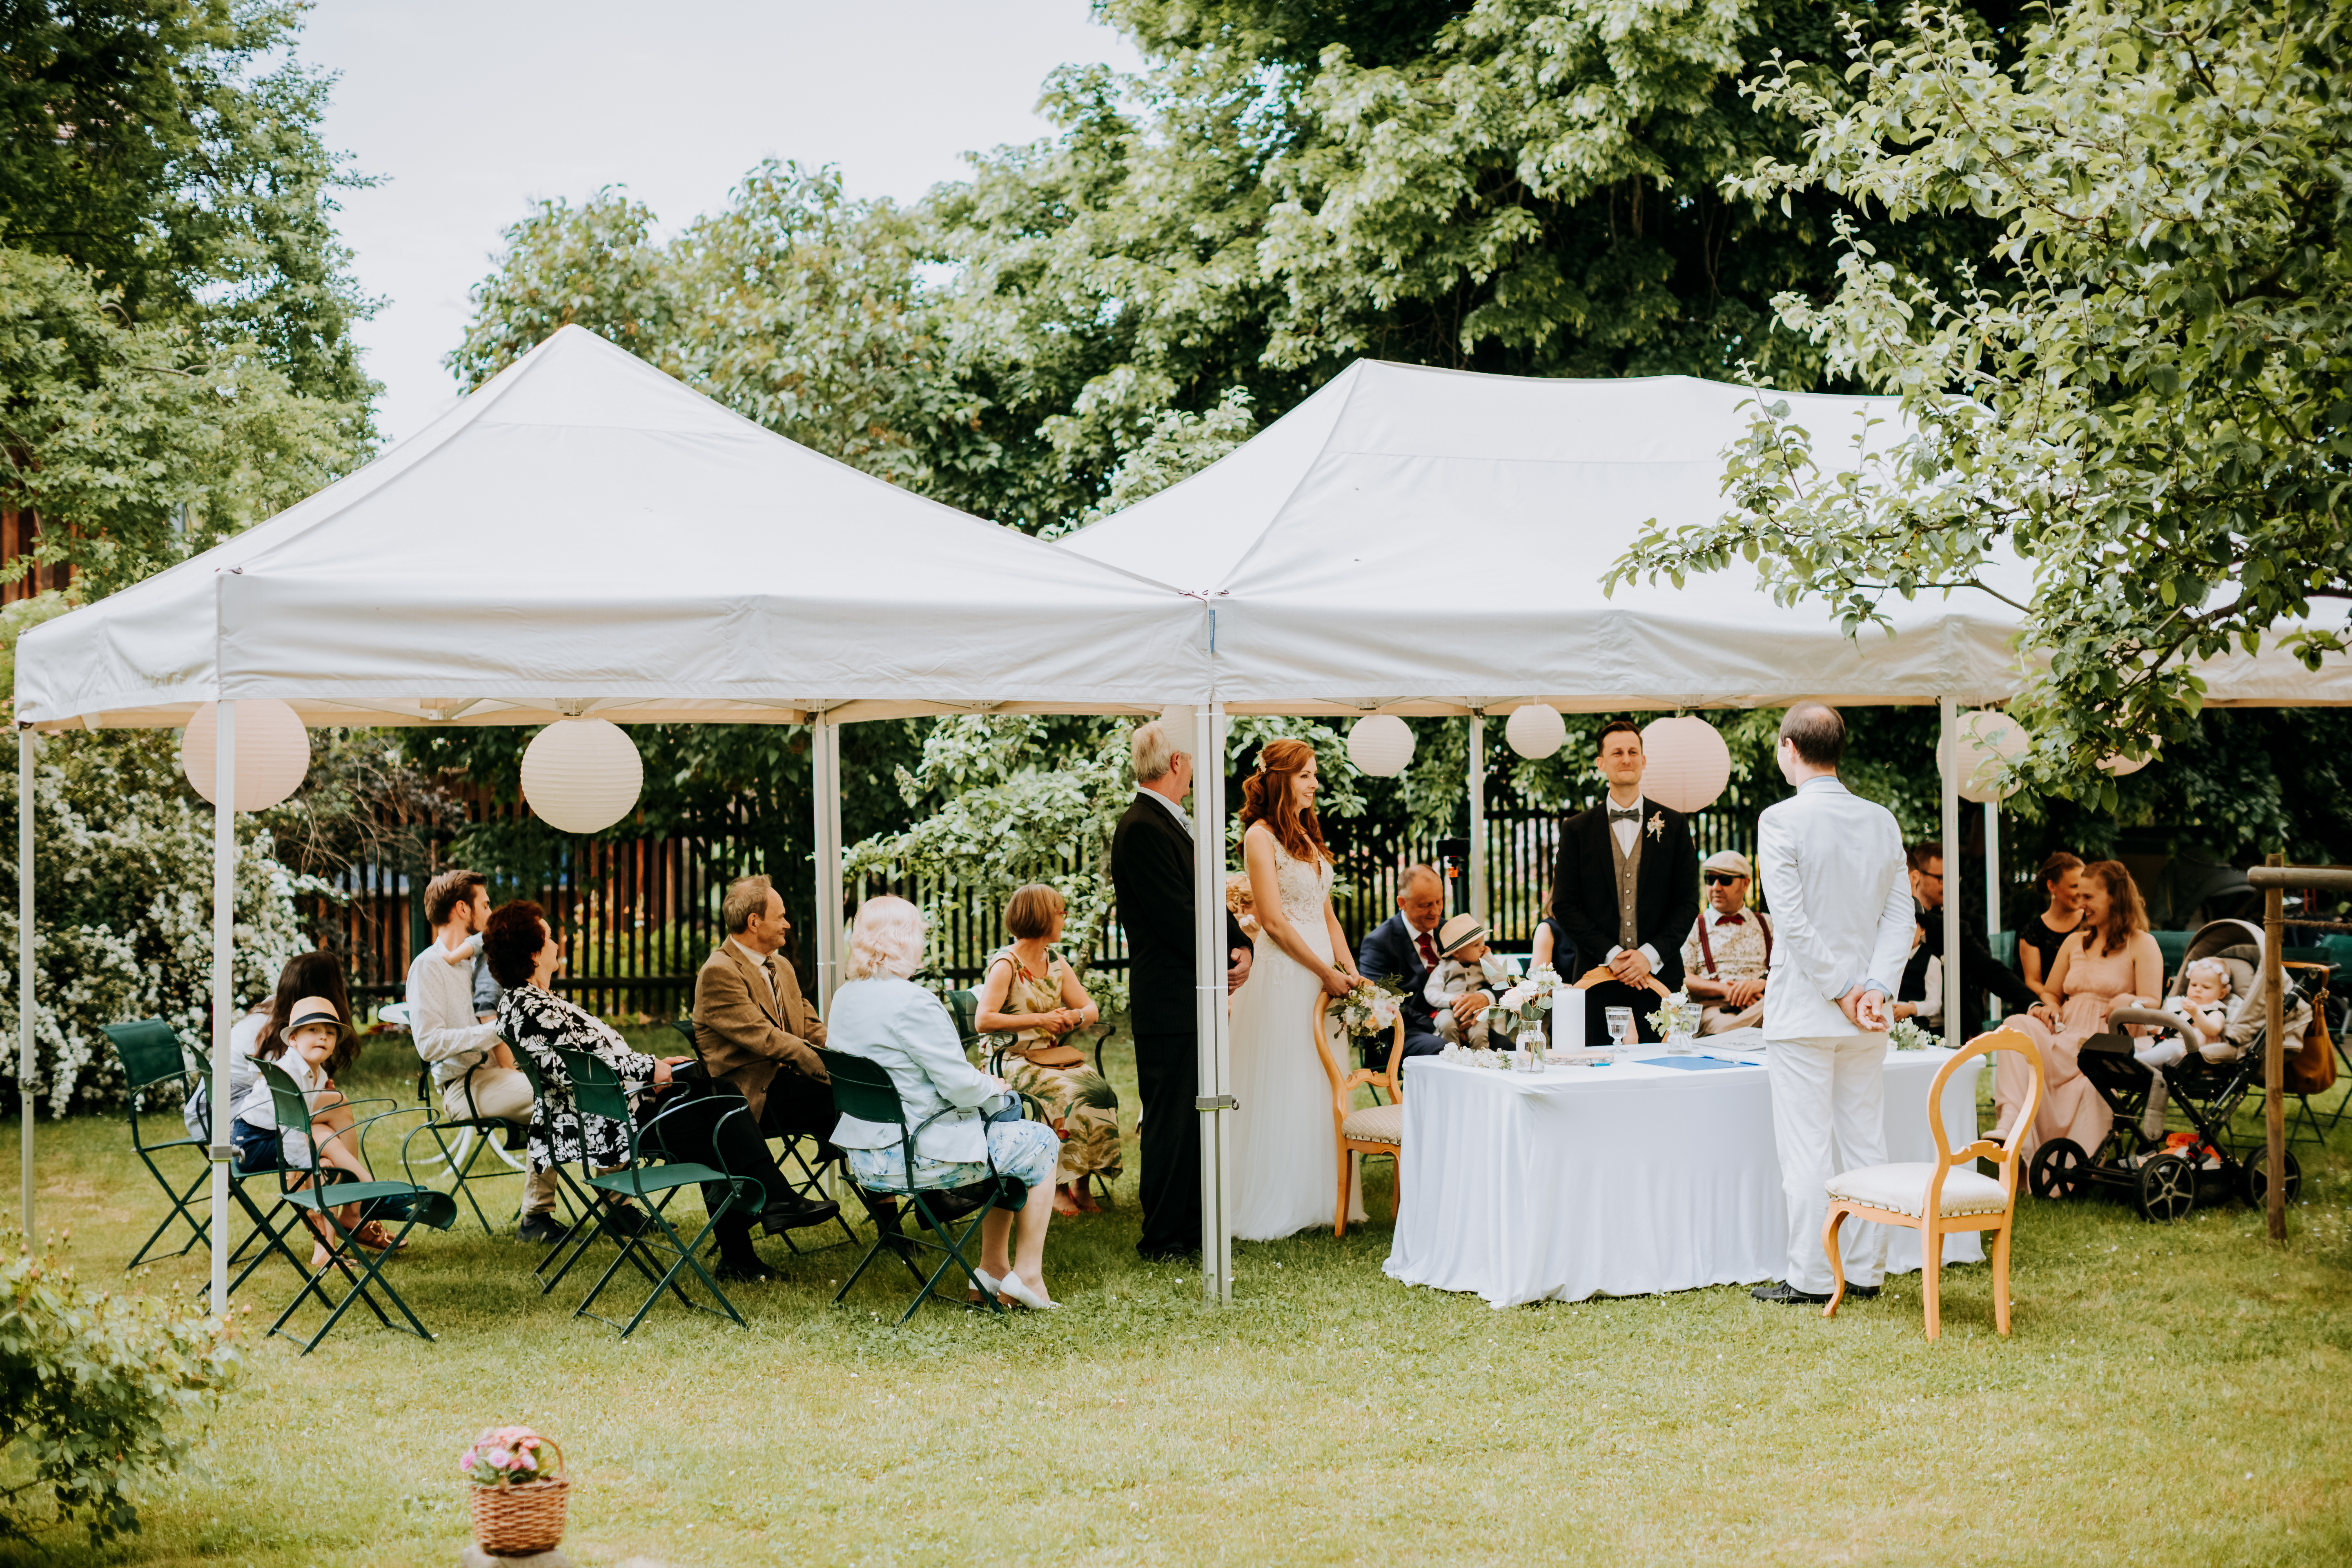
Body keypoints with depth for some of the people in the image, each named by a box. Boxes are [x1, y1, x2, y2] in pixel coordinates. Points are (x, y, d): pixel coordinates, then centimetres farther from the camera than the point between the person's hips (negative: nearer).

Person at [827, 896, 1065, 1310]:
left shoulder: (845, 998, 6)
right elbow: (961, 1085, -20)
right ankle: (1027, 1275, 14)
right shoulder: (912, 1003, -22)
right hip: (917, 1158, -9)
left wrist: (981, 1084, 16)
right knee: (1040, 1144, 10)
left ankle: (994, 1268, 28)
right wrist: (995, 1088, 3)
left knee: (1001, 1129, 28)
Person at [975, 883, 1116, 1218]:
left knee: (1103, 1093, -22)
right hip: (1018, 1062, -6)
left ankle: (1081, 1181, -14)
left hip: (1059, 1056, 6)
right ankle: (1059, 1186, -19)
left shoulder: (1057, 964, 16)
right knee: (1073, 1097, -31)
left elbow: (1092, 1009, 15)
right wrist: (1040, 1020, -19)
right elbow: (983, 1020, -19)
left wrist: (1075, 1017, -9)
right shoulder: (1005, 966, -7)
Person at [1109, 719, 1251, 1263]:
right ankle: (1162, 1239, 4)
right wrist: (1224, 963, -9)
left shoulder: (1177, 824, 16)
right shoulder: (1142, 830, -16)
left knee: (1197, 1116, 14)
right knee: (1170, 1121, -3)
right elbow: (1176, 916, -20)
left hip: (1201, 999, 10)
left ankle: (1193, 1226, 23)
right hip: (1169, 1004, -10)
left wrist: (1240, 947, 1)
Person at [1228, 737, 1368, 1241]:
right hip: (1283, 975, -8)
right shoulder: (1261, 836, -9)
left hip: (1323, 976, 8)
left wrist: (1350, 970, 4)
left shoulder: (1308, 836, 16)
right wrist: (1327, 972, -13)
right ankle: (1276, 1209, 3)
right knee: (1282, 1090, -3)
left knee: (1323, 1089, 10)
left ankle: (1320, 1199, 16)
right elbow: (1273, 921, -15)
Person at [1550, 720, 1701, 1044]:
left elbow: (1688, 902, 5)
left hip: (1659, 975, 0)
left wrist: (1651, 955, -8)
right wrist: (1611, 955, -9)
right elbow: (1564, 905, 3)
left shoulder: (1675, 825, 8)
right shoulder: (1577, 830, 7)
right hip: (1599, 978, 0)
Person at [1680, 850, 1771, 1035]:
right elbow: (1681, 979, 4)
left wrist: (1761, 983, -12)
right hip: (1713, 1008, -4)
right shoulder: (1694, 926, 18)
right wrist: (1724, 989, -10)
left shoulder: (1767, 924, 24)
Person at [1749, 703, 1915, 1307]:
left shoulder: (1781, 821, -11)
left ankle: (1811, 1278, 1)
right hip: (1867, 1019, 5)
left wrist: (1840, 990, -10)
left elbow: (1793, 920, -16)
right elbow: (1901, 916, 2)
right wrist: (1874, 986, -5)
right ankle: (1866, 1271, 15)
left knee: (1807, 1149, -1)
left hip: (1802, 1011, -5)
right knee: (1865, 1143, 11)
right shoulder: (1882, 821, 6)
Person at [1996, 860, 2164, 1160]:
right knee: (2018, 1026, -29)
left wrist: (2128, 1002, -25)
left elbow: (2153, 1003, -2)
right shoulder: (2075, 942, 28)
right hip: (2065, 1036, 5)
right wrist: (2043, 1007, 3)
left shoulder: (2142, 945, 10)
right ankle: (2009, 1122, -46)